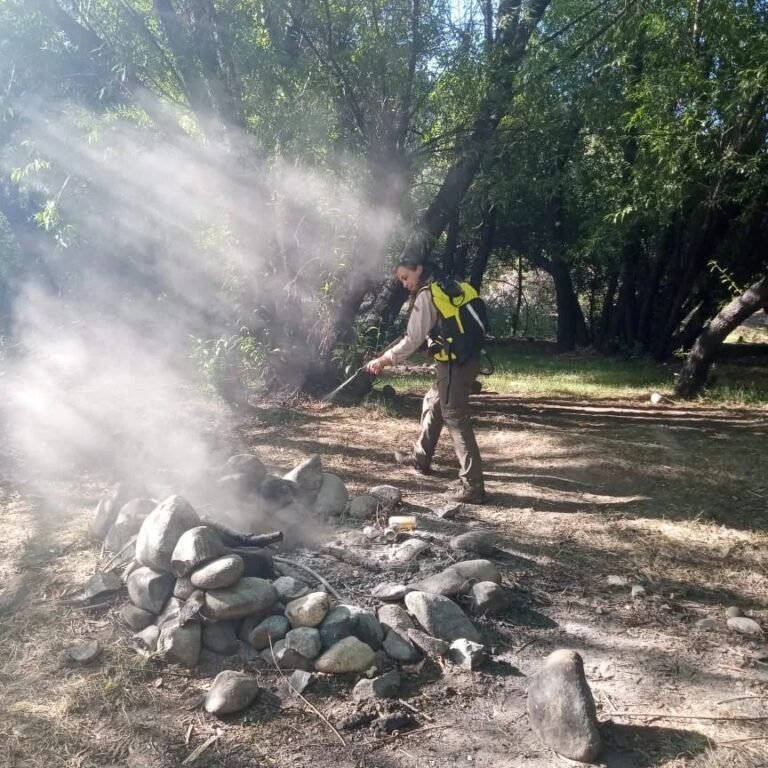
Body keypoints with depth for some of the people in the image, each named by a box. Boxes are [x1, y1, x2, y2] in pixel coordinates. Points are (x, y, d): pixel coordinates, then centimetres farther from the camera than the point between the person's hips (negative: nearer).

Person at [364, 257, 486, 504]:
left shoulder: (425, 296, -11)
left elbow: (413, 340, -14)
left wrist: (383, 360, -5)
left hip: (455, 363, -10)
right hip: (465, 358, 10)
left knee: (455, 419, -10)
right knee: (432, 403, 24)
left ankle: (472, 485, -12)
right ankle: (420, 457, 39)